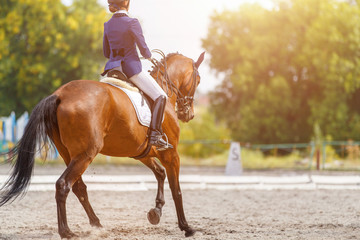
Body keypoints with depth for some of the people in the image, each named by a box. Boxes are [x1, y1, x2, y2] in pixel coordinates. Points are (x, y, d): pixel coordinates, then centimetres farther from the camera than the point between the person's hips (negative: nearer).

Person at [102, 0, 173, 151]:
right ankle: (155, 134, -16)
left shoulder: (107, 25, 8)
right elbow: (144, 50, -9)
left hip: (112, 68, 7)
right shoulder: (132, 23, -11)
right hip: (131, 67, -7)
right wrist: (148, 56, 13)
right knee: (160, 96, -4)